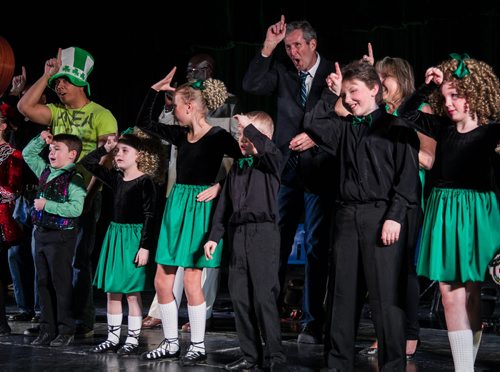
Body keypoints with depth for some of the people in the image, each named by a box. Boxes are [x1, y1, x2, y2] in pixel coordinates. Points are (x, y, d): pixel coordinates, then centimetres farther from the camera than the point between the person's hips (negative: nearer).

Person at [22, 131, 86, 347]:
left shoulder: (74, 179, -13)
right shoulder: (45, 172, 11)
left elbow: (75, 208, -24)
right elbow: (27, 154, 25)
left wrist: (47, 205, -22)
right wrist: (41, 140, 10)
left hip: (61, 237, -8)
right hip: (41, 233, 8)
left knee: (61, 284, -2)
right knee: (43, 282, 10)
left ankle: (65, 331, 6)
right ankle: (47, 329, 17)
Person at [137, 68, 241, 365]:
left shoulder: (218, 137, -9)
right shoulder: (181, 135, 11)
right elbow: (145, 122, 20)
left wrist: (220, 187, -15)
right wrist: (156, 89, 14)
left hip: (199, 208, -7)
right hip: (176, 206, 7)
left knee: (191, 279, -6)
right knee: (162, 280, 5)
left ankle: (198, 346, 5)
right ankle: (171, 344, 15)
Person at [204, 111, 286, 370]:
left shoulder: (270, 162, 0)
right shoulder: (236, 168, 17)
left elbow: (266, 147, -26)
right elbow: (224, 205, 18)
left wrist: (249, 125, -14)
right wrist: (214, 237, 14)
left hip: (263, 234, -6)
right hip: (238, 235, 6)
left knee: (263, 296, -9)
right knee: (239, 297, 6)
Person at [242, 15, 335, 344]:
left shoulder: (333, 75, -1)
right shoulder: (283, 72, 8)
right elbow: (251, 86, -6)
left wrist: (316, 137, -17)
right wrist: (268, 48, -10)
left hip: (319, 169, -3)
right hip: (286, 168, 3)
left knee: (316, 246, 1)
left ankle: (313, 323, 5)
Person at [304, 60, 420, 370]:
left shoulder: (395, 129, 0)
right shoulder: (344, 129, 17)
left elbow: (408, 176, -6)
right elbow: (313, 125, 11)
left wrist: (395, 217, -13)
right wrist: (330, 94, 10)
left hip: (382, 217, -5)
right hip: (347, 215, 6)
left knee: (386, 295, -6)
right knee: (343, 292, 7)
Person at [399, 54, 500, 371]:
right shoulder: (444, 128, 8)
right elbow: (406, 115, 15)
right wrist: (428, 87, 4)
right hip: (443, 213, 4)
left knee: (469, 295, 2)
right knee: (450, 295, 1)